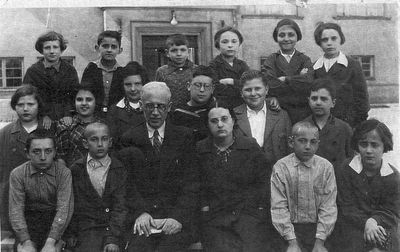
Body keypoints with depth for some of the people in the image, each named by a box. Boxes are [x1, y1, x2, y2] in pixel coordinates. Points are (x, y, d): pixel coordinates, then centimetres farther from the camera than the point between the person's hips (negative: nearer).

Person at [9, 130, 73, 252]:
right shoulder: (17, 174, -3)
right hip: (27, 223, 1)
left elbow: (64, 209, -13)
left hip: (55, 223, -1)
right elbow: (16, 210, -8)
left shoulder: (64, 172, -7)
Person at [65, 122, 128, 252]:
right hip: (86, 230, 0)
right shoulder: (76, 170, 8)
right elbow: (71, 206, 10)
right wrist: (72, 234, 0)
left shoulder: (120, 170, 4)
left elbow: (120, 207, -2)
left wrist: (113, 239, -12)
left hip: (117, 228, 0)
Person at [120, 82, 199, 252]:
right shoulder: (129, 139, 11)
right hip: (140, 220, 0)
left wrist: (178, 217, -13)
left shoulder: (185, 136, 8)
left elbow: (191, 182, 1)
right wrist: (140, 212, -13)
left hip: (176, 220, 0)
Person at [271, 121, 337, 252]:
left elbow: (329, 206, -2)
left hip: (317, 227, 1)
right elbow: (278, 207, -6)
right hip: (291, 227, -1)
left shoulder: (326, 167, 0)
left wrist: (320, 241, -10)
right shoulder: (280, 167, -3)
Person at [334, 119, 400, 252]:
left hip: (382, 225, 0)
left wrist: (374, 221, -20)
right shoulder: (347, 169, -5)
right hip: (353, 227, 0)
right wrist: (366, 223, -20)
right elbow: (346, 207, -5)